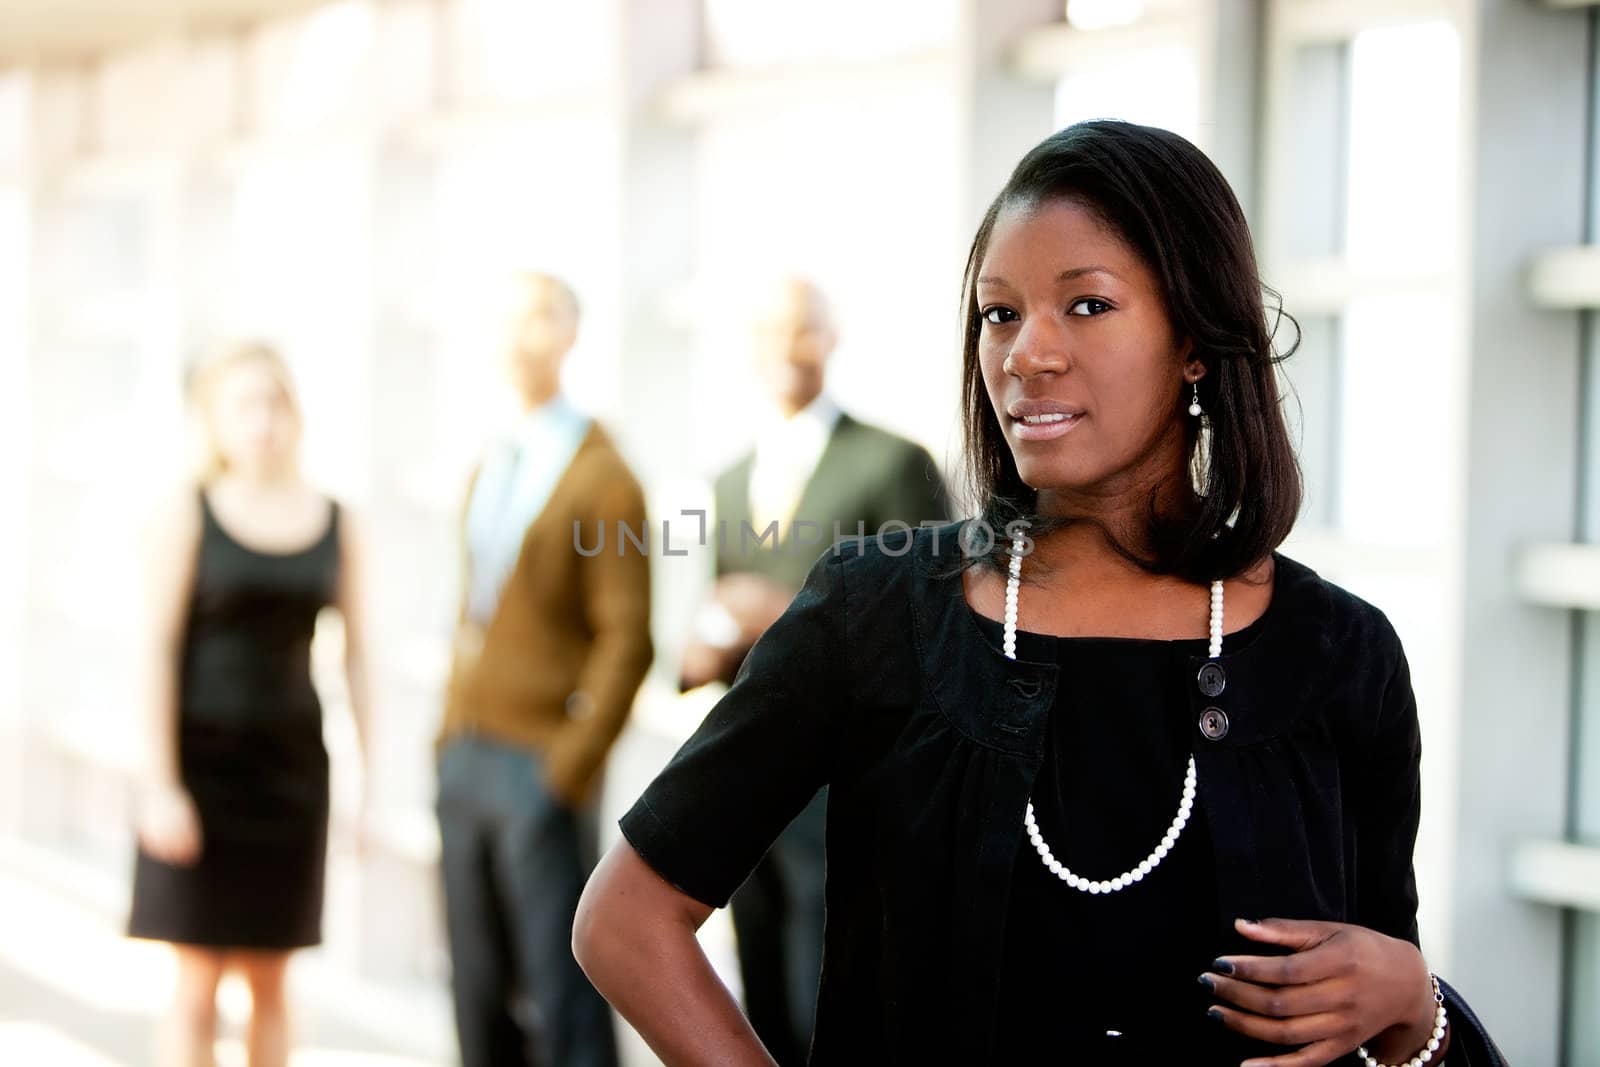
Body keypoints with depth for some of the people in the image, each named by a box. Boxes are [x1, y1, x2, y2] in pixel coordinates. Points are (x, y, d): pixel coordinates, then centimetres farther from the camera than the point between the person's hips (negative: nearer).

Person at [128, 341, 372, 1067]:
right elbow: (156, 649, -11)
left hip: (290, 762, 3)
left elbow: (355, 654, 6)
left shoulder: (337, 524, 3)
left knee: (270, 981, 8)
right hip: (202, 757, -3)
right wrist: (158, 784, -17)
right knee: (198, 983, -4)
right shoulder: (186, 517, -8)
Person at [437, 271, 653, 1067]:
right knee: (480, 989, 10)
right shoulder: (489, 471, 15)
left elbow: (626, 639, -12)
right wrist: (449, 736, 13)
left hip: (539, 769, -7)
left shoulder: (601, 478, -8)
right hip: (465, 760, 7)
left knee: (560, 992, -5)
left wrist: (572, 764, -16)